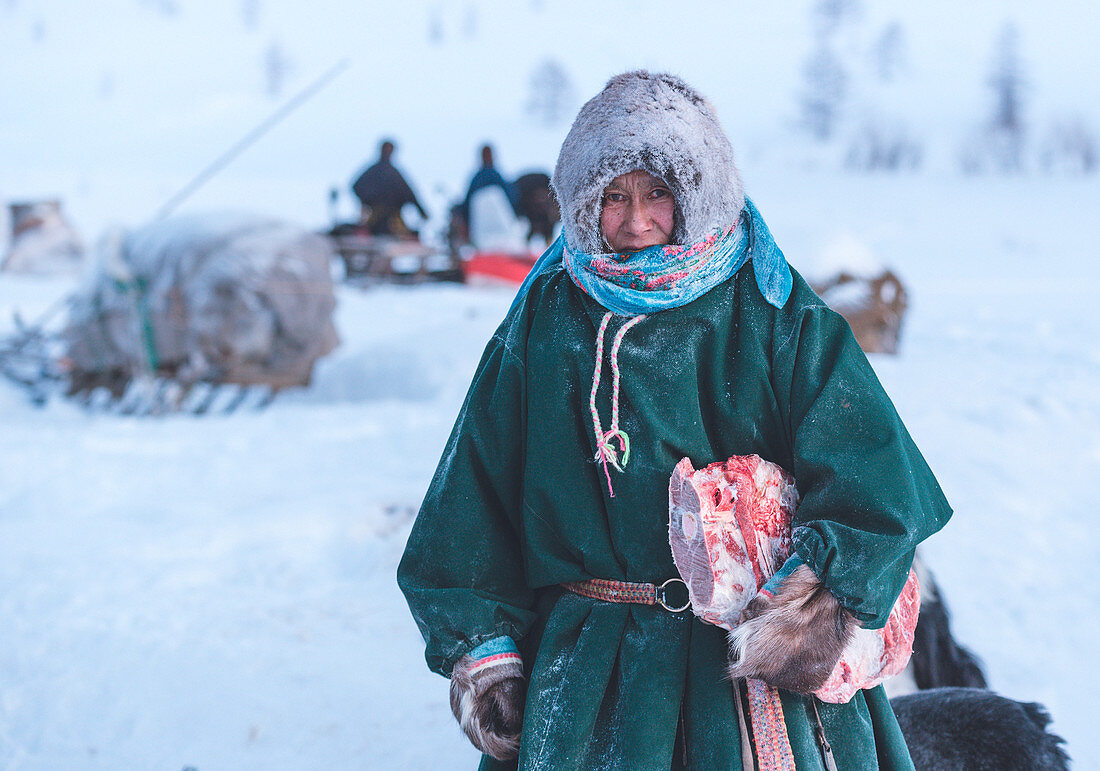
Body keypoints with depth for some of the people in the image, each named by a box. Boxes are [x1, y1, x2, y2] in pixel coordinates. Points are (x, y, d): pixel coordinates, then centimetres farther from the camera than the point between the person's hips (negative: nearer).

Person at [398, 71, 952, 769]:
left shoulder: (772, 314, -2)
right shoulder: (546, 319, 4)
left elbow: (872, 475, -10)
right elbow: (474, 493, 7)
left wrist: (825, 599, -26)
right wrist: (479, 646, -1)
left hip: (753, 655, -1)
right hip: (586, 663, 2)